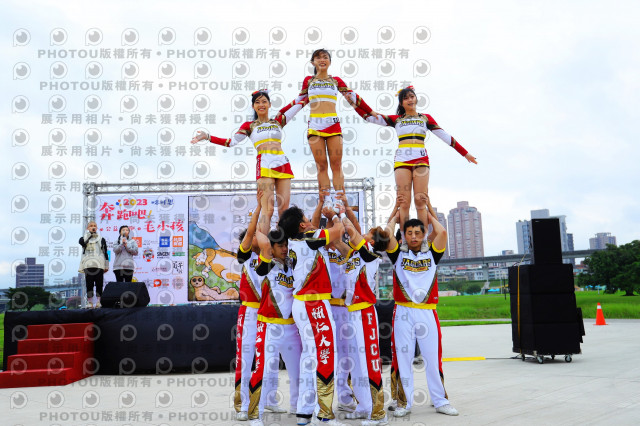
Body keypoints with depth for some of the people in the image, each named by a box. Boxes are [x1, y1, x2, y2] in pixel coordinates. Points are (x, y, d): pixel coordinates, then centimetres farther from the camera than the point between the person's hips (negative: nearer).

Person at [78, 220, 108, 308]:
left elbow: (105, 253, 14)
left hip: (99, 265, 1)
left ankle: (99, 302, -1)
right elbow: (81, 242, -12)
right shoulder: (84, 238, 15)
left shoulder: (101, 239, 17)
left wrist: (106, 266, 8)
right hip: (88, 265, 0)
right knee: (89, 284, -4)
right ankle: (89, 302, -1)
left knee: (99, 284, -4)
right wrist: (89, 233, -5)